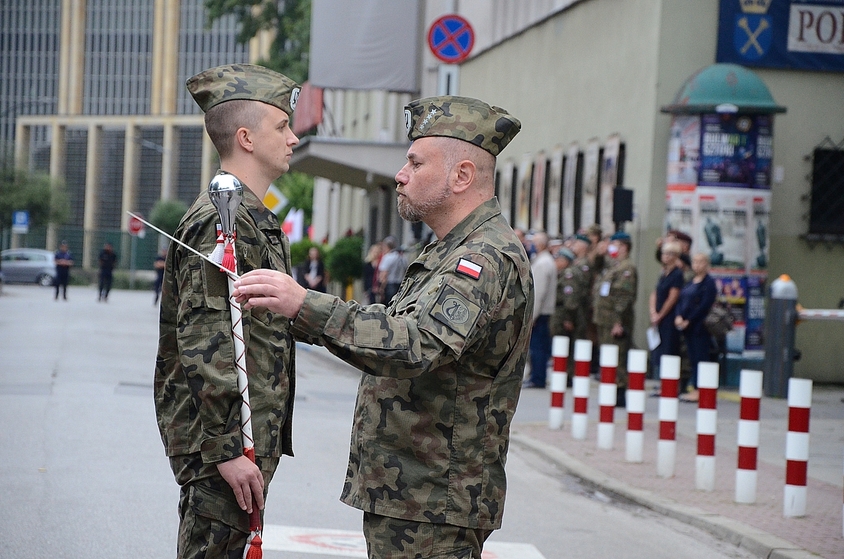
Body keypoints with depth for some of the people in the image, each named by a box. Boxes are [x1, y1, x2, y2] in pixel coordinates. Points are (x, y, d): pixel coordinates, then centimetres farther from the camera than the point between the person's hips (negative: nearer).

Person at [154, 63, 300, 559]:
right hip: (228, 435, -10)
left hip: (253, 435, 10)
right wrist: (228, 449, -24)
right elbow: (205, 343, -22)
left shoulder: (255, 220, 17)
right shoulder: (220, 221, -16)